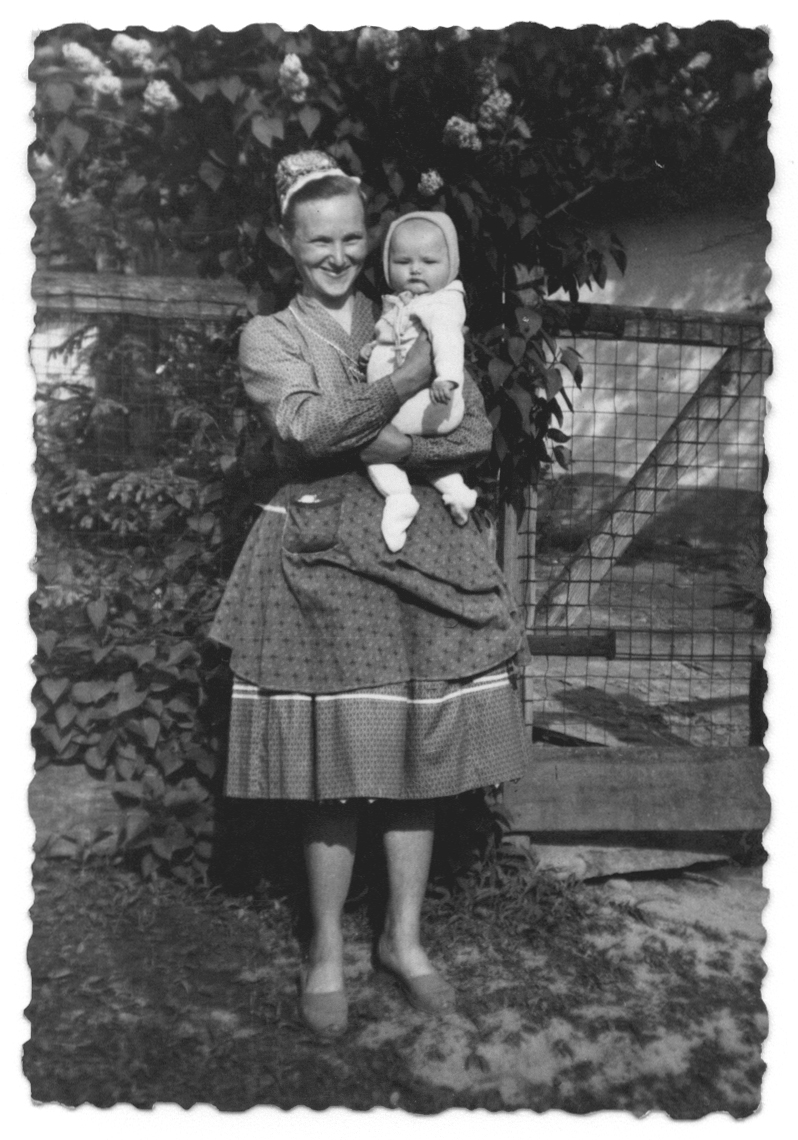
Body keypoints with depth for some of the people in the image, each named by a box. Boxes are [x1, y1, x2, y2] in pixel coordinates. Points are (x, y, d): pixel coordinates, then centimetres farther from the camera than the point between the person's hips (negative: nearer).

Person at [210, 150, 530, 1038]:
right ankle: (326, 951, 19)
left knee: (417, 754, 5)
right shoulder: (268, 337, 7)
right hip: (321, 558, -3)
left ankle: (404, 939, 24)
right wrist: (401, 385, -18)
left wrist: (396, 449, -10)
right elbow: (305, 426, -13)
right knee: (333, 765, -1)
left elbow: (476, 433, 4)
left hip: (421, 551, 3)